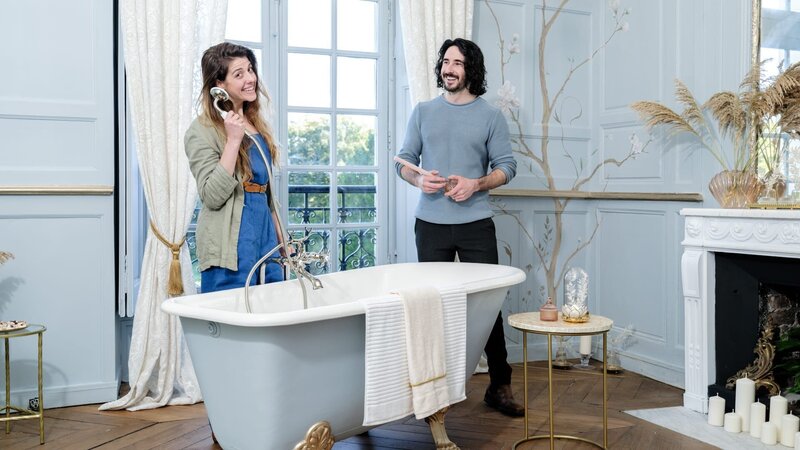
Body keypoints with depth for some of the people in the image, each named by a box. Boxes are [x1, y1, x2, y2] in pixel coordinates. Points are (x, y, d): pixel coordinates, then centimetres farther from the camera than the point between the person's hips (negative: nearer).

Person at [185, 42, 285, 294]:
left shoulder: (257, 123, 15)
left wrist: (279, 235, 19)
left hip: (264, 229, 7)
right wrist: (233, 139, -20)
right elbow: (212, 196, -17)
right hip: (231, 242, -7)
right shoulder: (202, 131, -8)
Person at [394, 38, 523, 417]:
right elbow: (404, 159, 11)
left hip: (476, 224, -1)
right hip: (431, 224, 2)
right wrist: (419, 179, -11)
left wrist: (476, 184, -15)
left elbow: (506, 166, 3)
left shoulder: (491, 116, 5)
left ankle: (499, 385, 8)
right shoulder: (423, 112, 10)